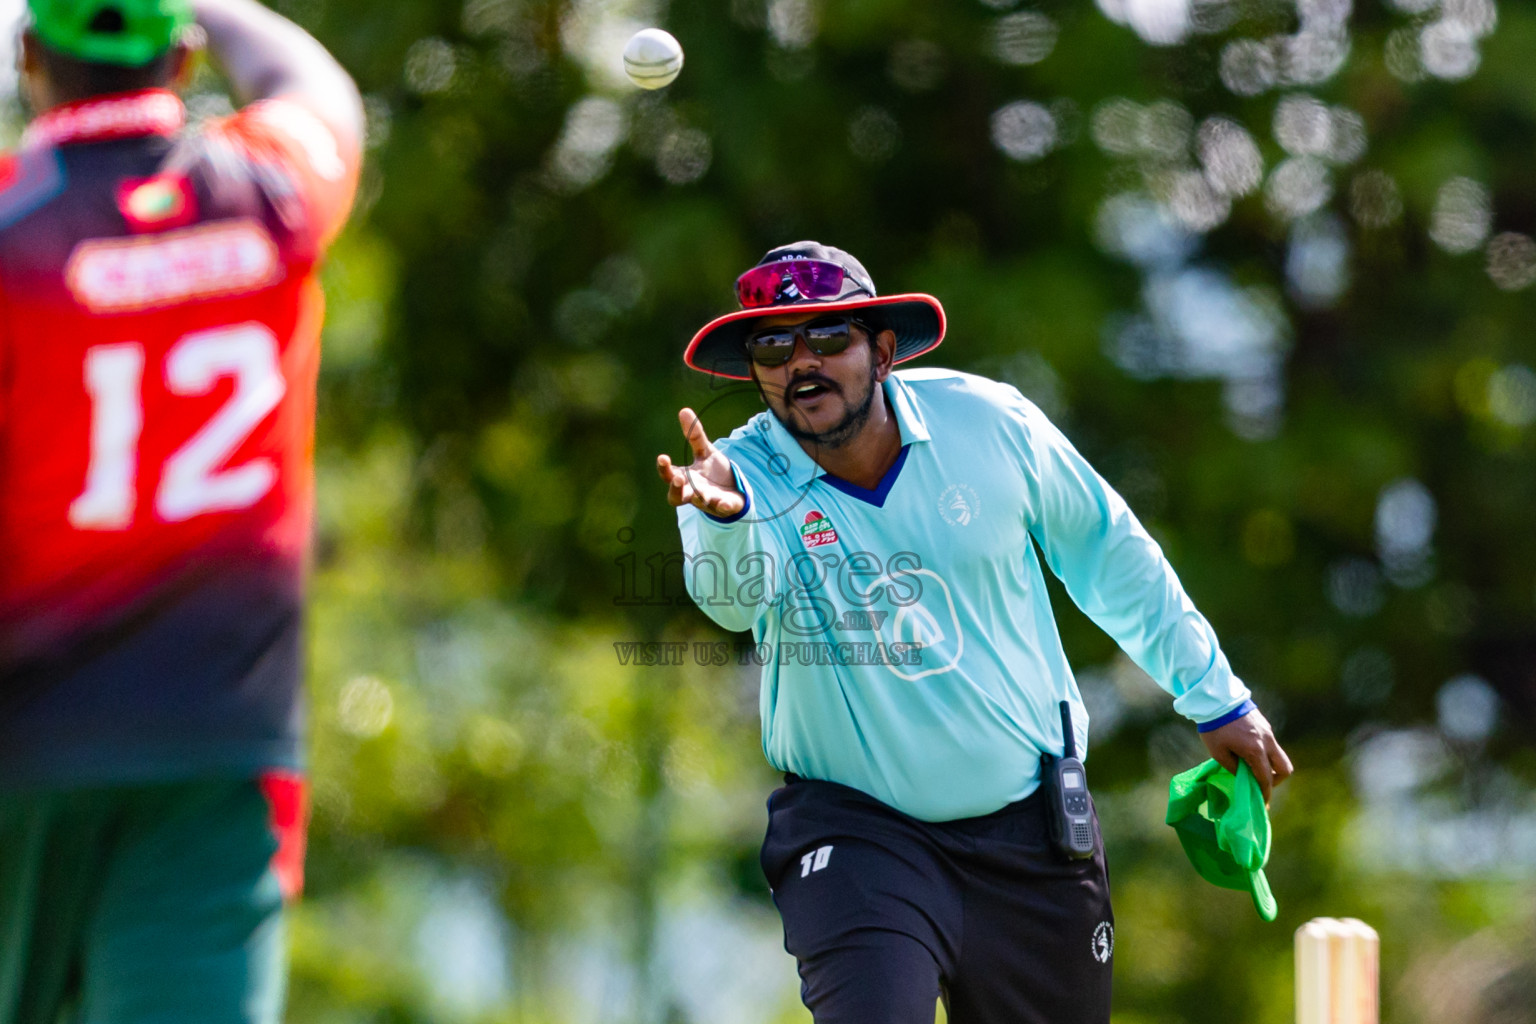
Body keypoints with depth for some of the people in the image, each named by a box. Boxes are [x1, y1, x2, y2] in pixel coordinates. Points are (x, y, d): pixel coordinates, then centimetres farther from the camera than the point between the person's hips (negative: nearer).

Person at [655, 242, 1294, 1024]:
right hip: (853, 832, -2)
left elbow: (1106, 552, 9)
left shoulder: (986, 421, -6)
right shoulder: (750, 473, -13)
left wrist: (1215, 698, 14)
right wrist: (721, 515, -60)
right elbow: (735, 595, -36)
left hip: (1031, 832, 3)